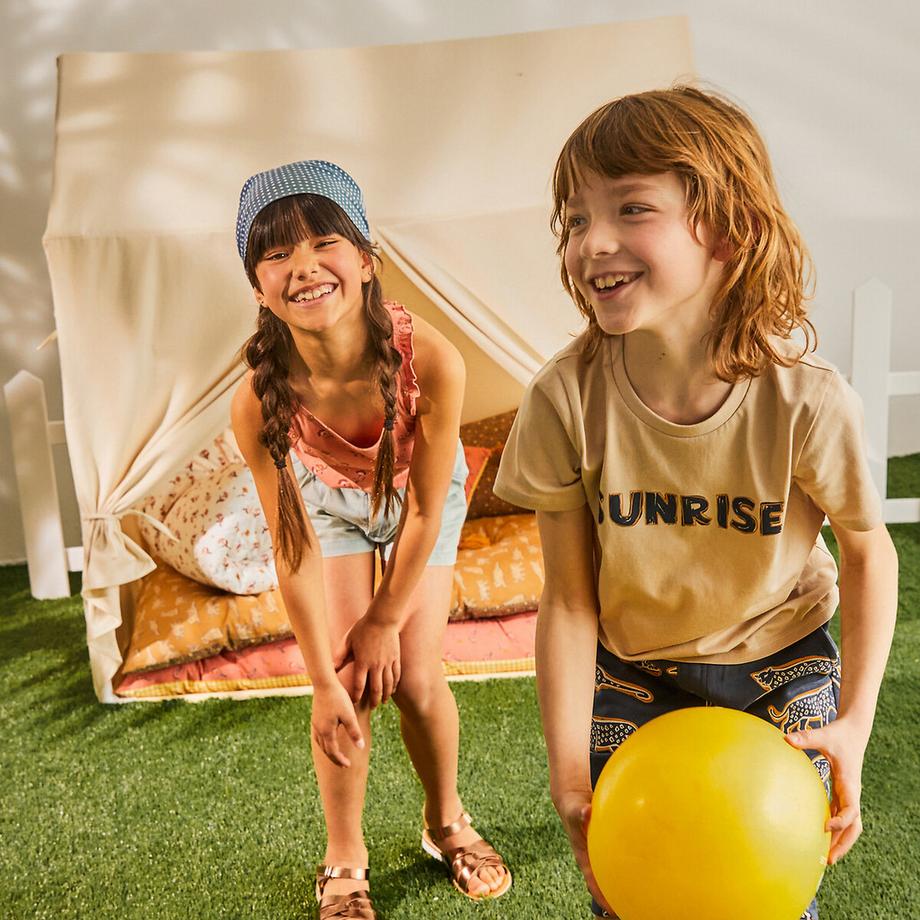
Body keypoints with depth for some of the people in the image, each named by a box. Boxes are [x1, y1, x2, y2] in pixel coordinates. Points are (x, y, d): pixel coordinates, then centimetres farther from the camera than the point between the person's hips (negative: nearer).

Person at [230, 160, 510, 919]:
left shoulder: (432, 359, -38)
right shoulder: (260, 400, -34)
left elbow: (425, 508, -24)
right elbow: (294, 550, -22)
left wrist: (388, 621, -12)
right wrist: (323, 680, -15)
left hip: (420, 499, 0)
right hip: (332, 503, 1)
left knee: (415, 679, -1)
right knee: (348, 684, -3)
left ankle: (447, 823, 32)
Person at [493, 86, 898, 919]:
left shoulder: (808, 402, -27)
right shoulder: (565, 399, -25)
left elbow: (869, 550, -7)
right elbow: (569, 599, -16)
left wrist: (856, 720, -12)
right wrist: (569, 771, -19)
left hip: (778, 667, 0)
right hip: (627, 672, 1)